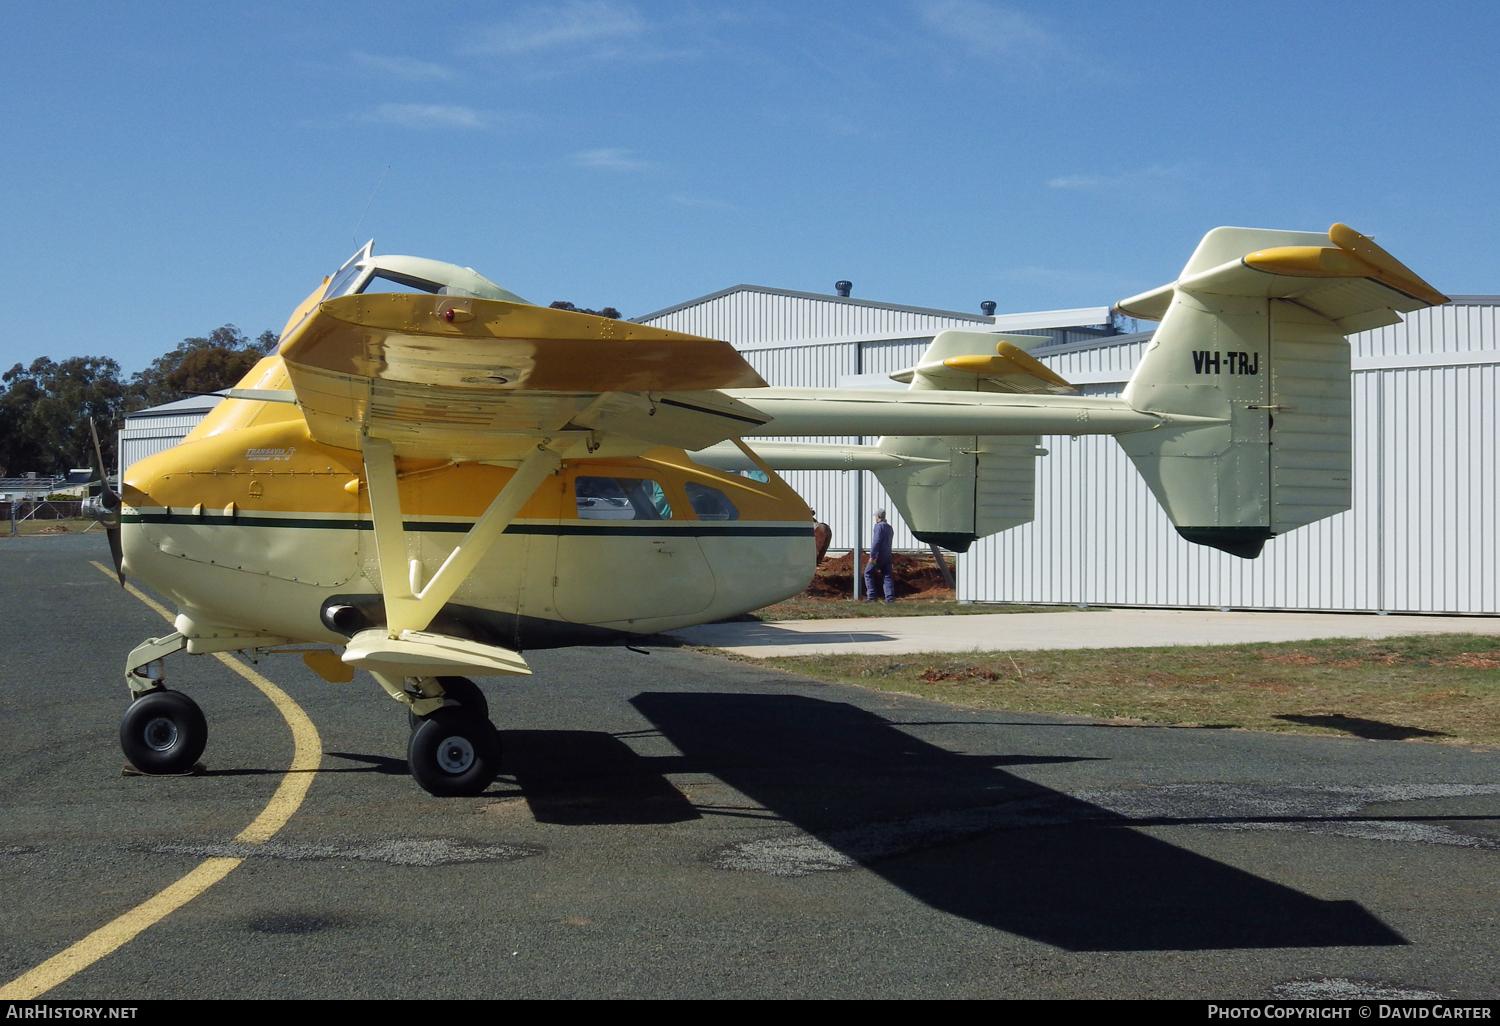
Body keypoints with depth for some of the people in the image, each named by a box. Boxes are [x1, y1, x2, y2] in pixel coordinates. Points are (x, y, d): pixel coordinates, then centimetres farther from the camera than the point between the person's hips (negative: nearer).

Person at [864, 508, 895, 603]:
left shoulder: (879, 526, -10)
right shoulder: (890, 528, 18)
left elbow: (876, 542, -19)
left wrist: (872, 556, -21)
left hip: (878, 555, -8)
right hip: (887, 556, 8)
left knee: (868, 574, 2)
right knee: (888, 576, 5)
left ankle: (871, 596, -4)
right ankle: (890, 597, -3)